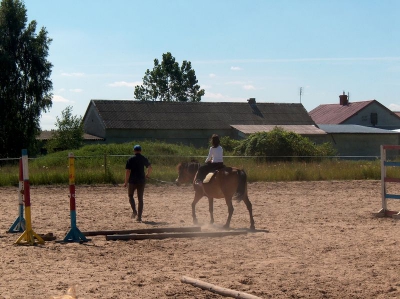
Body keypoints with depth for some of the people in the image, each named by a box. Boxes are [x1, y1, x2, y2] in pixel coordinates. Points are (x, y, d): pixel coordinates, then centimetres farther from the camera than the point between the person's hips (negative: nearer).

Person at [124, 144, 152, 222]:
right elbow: (150, 168, 3)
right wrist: (147, 175, 22)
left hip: (132, 181, -2)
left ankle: (134, 211, -3)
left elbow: (128, 171, -10)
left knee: (130, 195, 17)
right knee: (140, 198, 9)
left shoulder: (130, 159, -6)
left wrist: (126, 182, -5)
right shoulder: (144, 159, 3)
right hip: (142, 181, 3)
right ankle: (139, 216, 5)